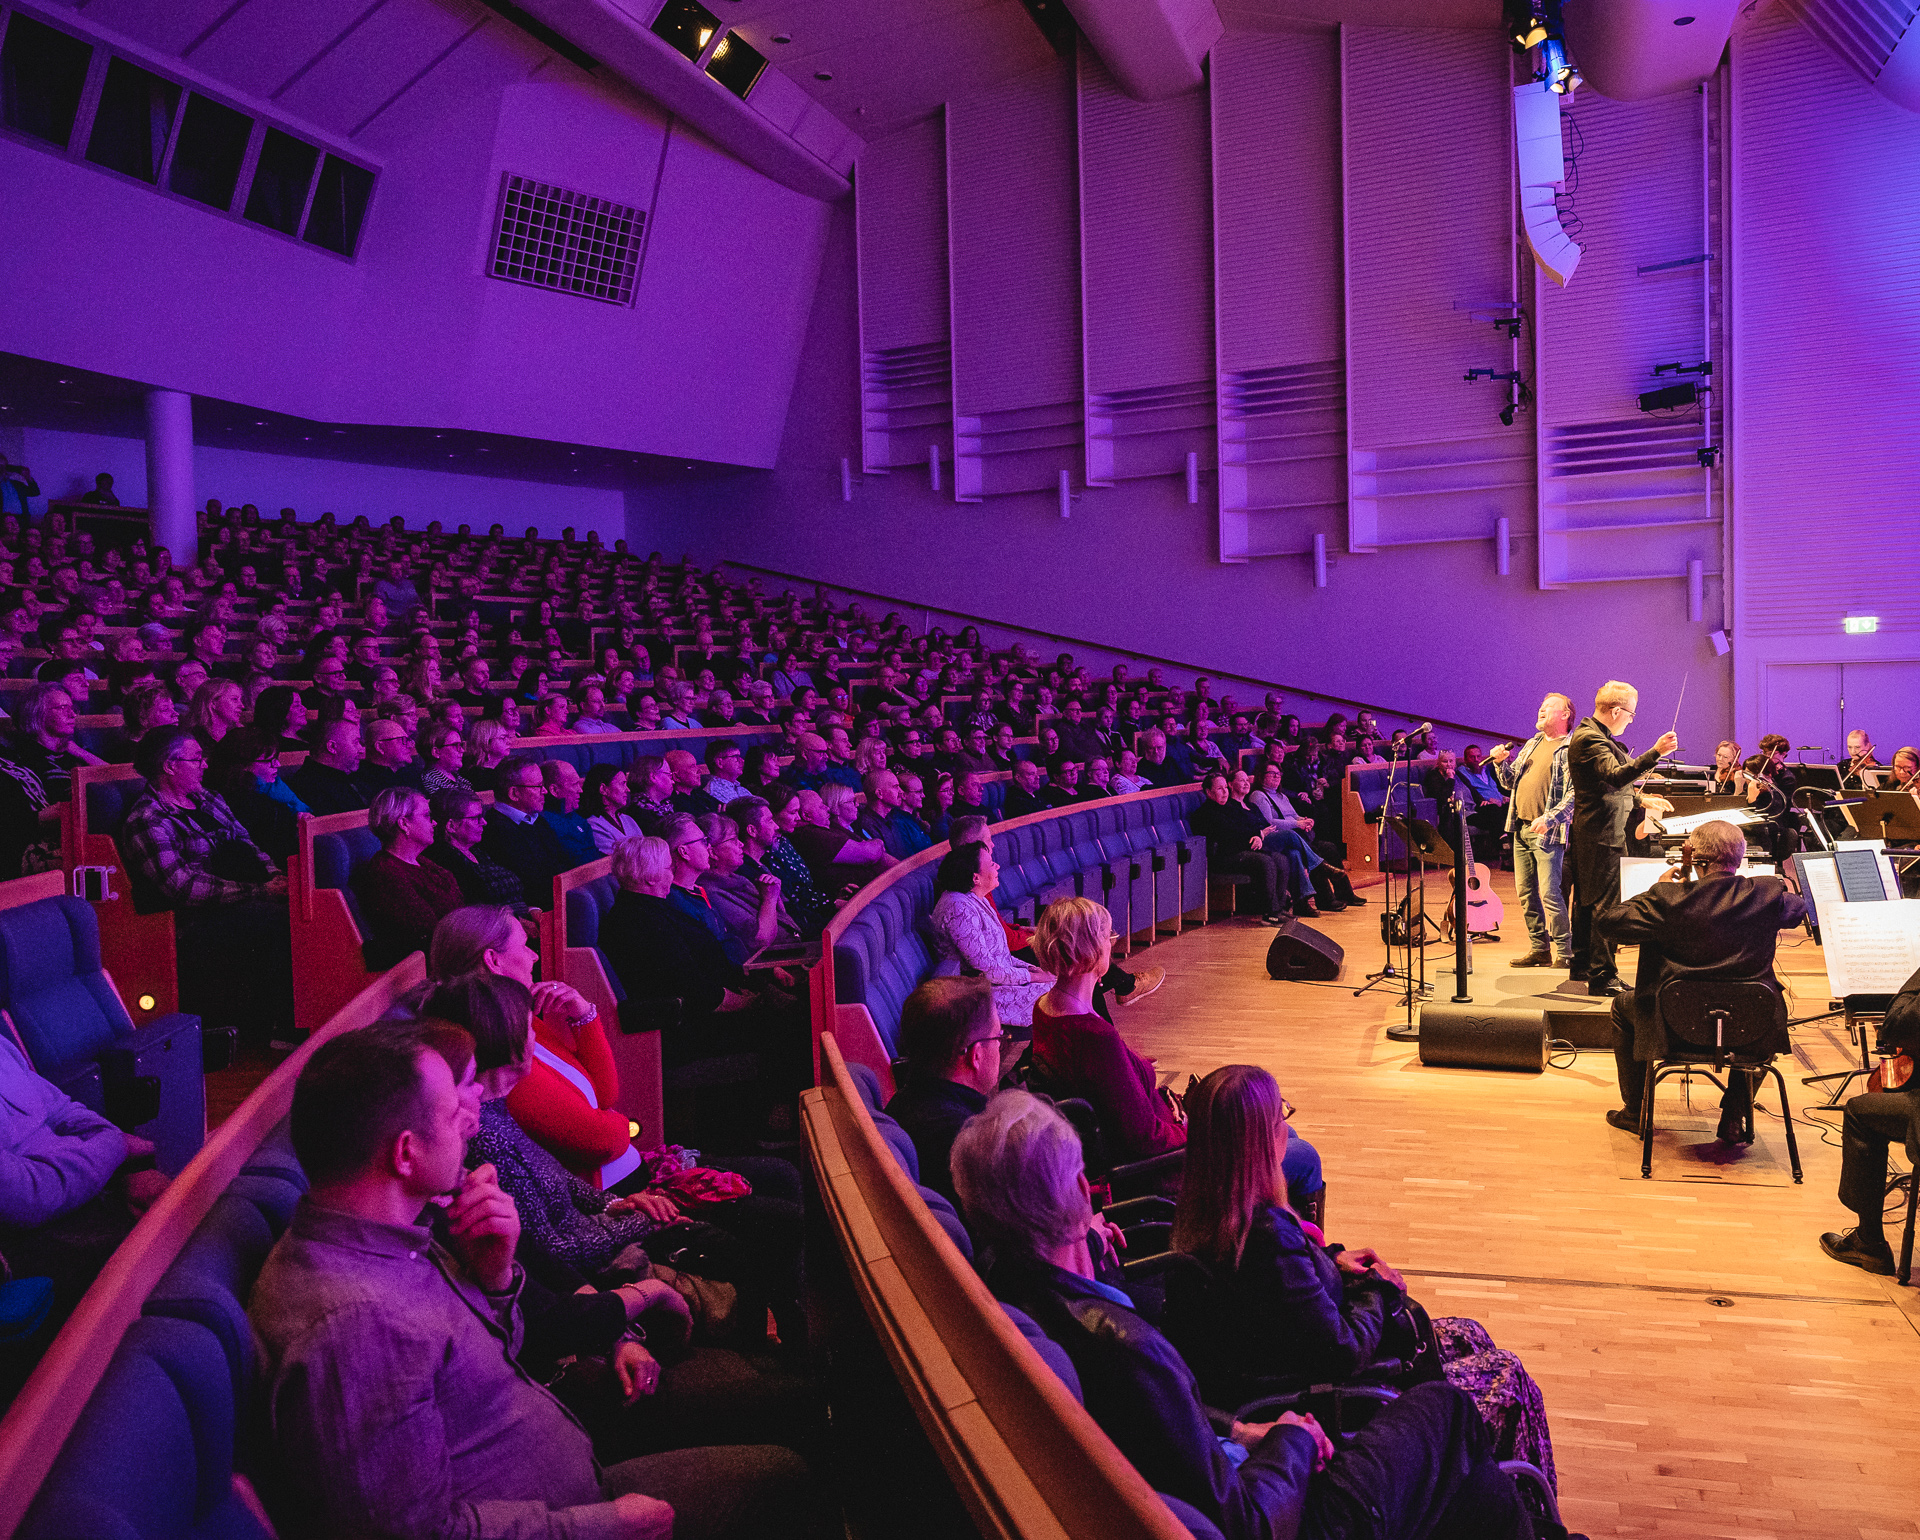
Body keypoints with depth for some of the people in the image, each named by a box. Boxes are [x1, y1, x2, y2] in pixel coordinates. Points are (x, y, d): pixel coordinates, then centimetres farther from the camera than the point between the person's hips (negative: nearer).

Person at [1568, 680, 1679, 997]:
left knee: (1587, 899, 17)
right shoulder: (1589, 739, -18)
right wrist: (1655, 753, -39)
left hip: (1591, 832, 11)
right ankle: (1602, 976, -7)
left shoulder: (1594, 735, 16)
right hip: (1602, 834, -11)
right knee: (1607, 903, -9)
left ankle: (1582, 964, 27)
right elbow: (1616, 776, -34)